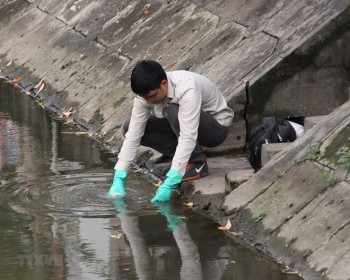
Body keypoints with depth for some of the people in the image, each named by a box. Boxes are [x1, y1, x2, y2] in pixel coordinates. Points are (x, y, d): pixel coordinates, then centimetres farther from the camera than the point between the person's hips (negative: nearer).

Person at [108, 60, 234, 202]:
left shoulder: (187, 89, -37)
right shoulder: (146, 92, -19)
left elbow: (188, 137, -42)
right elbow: (133, 135, -17)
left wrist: (169, 184, -48)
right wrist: (119, 179, -25)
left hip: (216, 126, -6)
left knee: (174, 110, -36)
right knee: (129, 127, -12)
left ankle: (197, 162, -16)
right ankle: (184, 156, -1)